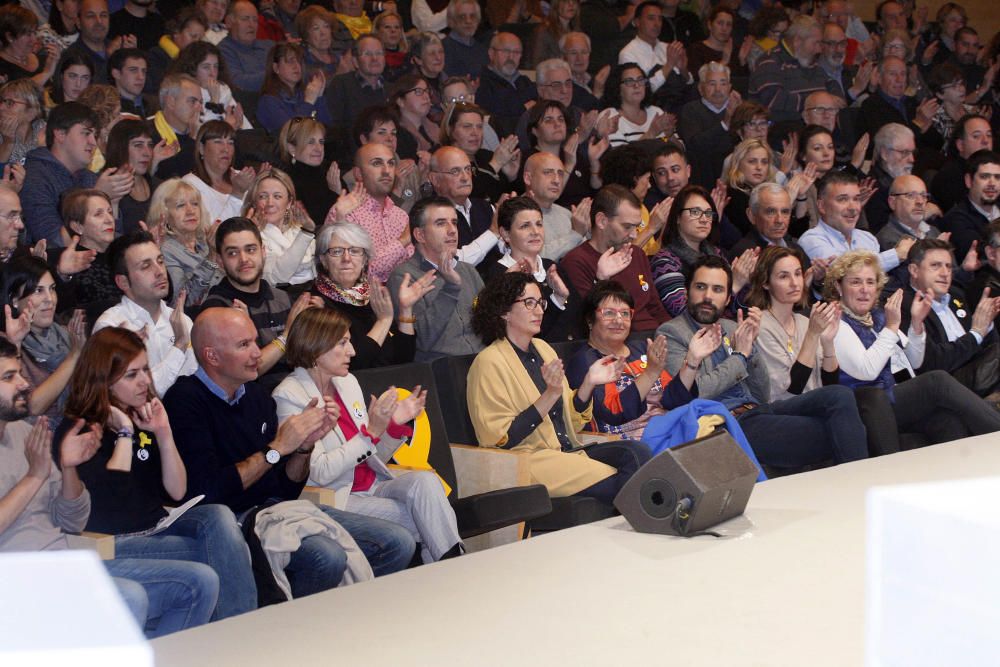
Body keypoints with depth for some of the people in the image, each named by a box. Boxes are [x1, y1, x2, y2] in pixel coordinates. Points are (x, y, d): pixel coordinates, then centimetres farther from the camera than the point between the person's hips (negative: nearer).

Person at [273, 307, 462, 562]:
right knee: (425, 522, -24)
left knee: (425, 480, -25)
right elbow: (321, 473, -18)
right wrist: (371, 431, -21)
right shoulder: (290, 396, -10)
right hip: (334, 498, -6)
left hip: (374, 486, 6)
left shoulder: (347, 382, 11)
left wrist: (396, 424, 0)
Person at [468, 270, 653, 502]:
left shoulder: (542, 348, 17)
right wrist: (551, 395, -19)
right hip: (527, 460, -7)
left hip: (566, 451, 7)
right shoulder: (490, 361, -6)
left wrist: (589, 382, 1)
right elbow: (502, 439, -14)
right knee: (615, 481, -26)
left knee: (637, 452, -19)